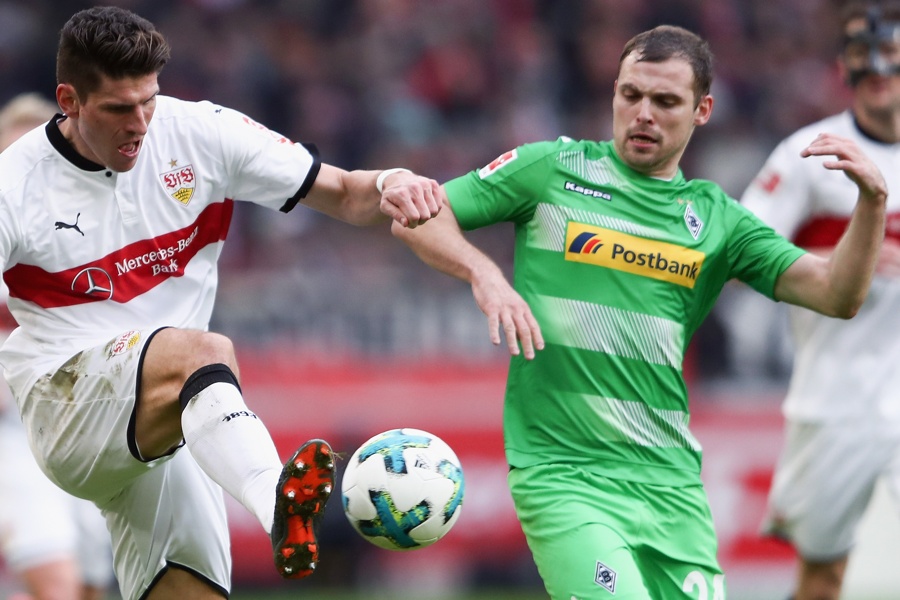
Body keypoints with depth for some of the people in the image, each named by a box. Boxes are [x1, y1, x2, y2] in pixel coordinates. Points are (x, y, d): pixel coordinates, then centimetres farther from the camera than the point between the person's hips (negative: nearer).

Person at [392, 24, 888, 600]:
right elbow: (418, 216, 5)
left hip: (670, 482, 4)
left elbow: (836, 295, 3)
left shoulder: (717, 218, 11)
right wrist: (484, 273, -14)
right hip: (562, 473, -4)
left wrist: (873, 201, -13)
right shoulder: (551, 169, 5)